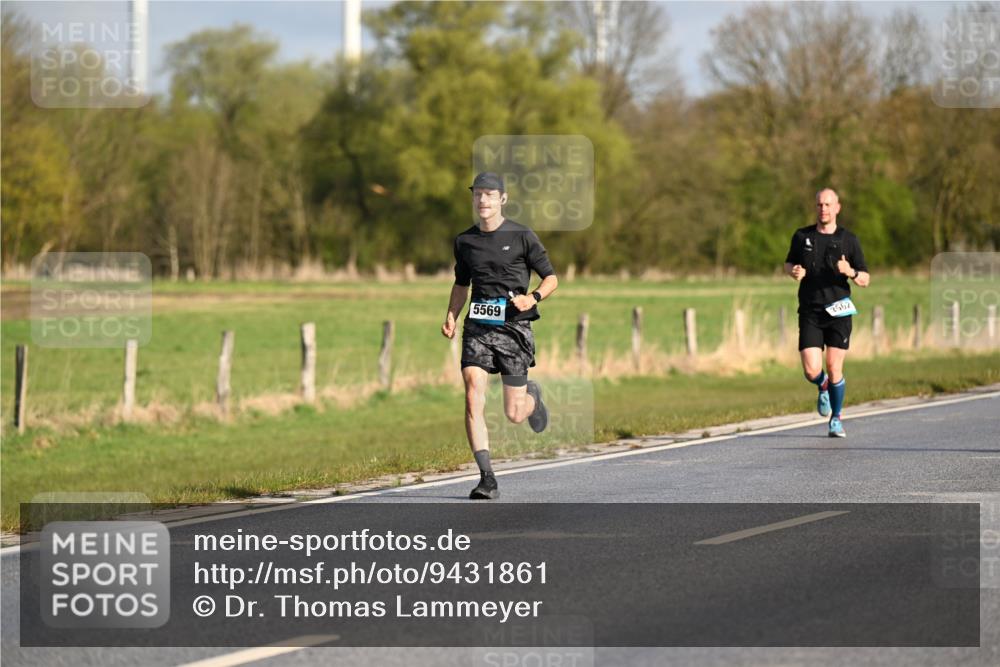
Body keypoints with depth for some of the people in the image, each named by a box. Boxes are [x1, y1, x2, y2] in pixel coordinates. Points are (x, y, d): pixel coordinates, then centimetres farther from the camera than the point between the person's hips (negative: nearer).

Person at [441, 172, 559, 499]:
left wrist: (532, 297, -16)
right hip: (477, 328, 3)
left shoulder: (522, 237, -1)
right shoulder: (464, 241, 10)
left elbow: (551, 278, 5)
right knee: (473, 398, -17)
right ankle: (487, 478, -16)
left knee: (514, 414, 1)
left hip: (513, 327, -2)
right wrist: (451, 316, 7)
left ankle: (532, 395, 39)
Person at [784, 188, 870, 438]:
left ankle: (836, 419, 18)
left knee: (834, 369, -2)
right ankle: (823, 388, 27)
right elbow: (788, 264, 21)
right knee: (811, 371, -10)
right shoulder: (802, 236, 6)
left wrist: (851, 273, -18)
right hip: (810, 314, 1)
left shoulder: (849, 240, 2)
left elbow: (865, 279, 4)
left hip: (838, 313, -1)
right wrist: (793, 271, -3)